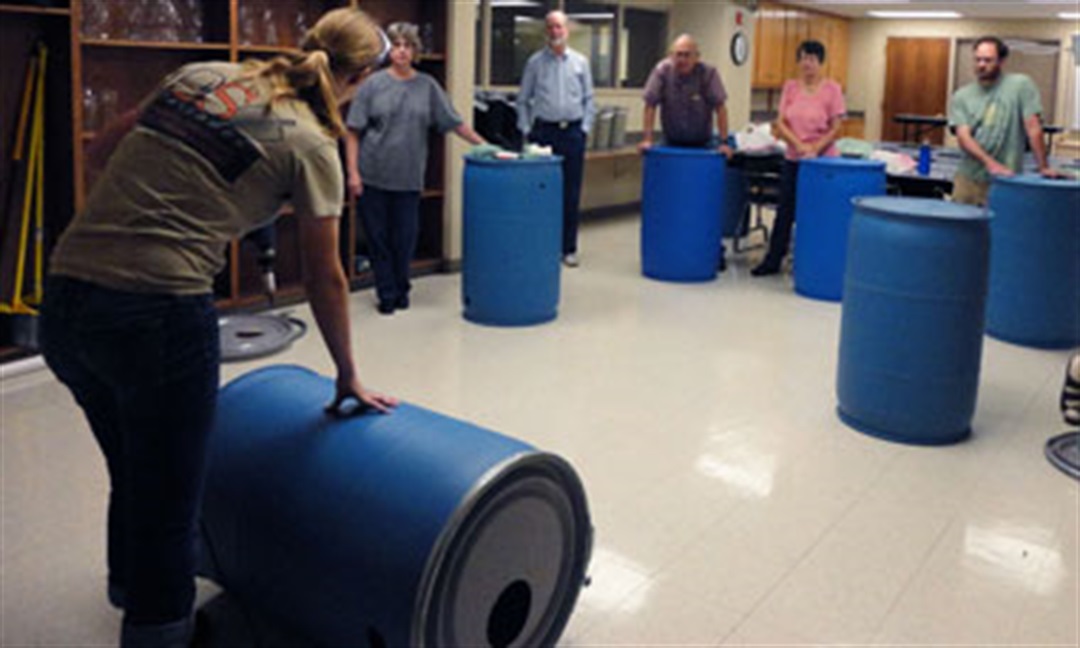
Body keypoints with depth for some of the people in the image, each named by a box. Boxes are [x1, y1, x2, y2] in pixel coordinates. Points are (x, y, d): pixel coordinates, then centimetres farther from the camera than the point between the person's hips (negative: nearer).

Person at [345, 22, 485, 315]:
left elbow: (454, 122, 7)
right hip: (374, 177, -1)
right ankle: (387, 295, 16)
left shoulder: (427, 86, 6)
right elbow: (353, 132, -2)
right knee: (378, 238, 4)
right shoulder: (373, 85, -1)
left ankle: (401, 291, 25)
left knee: (405, 237, 7)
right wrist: (353, 172, -8)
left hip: (409, 179, 1)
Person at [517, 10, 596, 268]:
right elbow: (523, 100, 6)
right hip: (544, 131, -1)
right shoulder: (535, 62, 4)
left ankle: (568, 248, 10)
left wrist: (585, 128, 1)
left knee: (571, 193, 3)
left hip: (573, 132, 1)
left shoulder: (580, 62, 8)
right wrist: (526, 129, -1)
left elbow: (589, 100, 10)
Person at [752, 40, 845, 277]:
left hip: (822, 160, -3)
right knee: (785, 210, 10)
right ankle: (773, 260, 20)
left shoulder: (832, 89, -5)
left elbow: (835, 128, -6)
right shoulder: (790, 87, 4)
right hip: (793, 159, 3)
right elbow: (781, 124, 0)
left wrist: (814, 149, -18)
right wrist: (800, 145, -14)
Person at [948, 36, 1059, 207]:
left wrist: (1043, 167, -8)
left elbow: (1033, 128, -4)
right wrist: (990, 163, -22)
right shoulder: (961, 96, 4)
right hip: (968, 180, 3)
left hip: (1006, 180, -2)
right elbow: (963, 137, -7)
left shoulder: (1021, 84, -1)